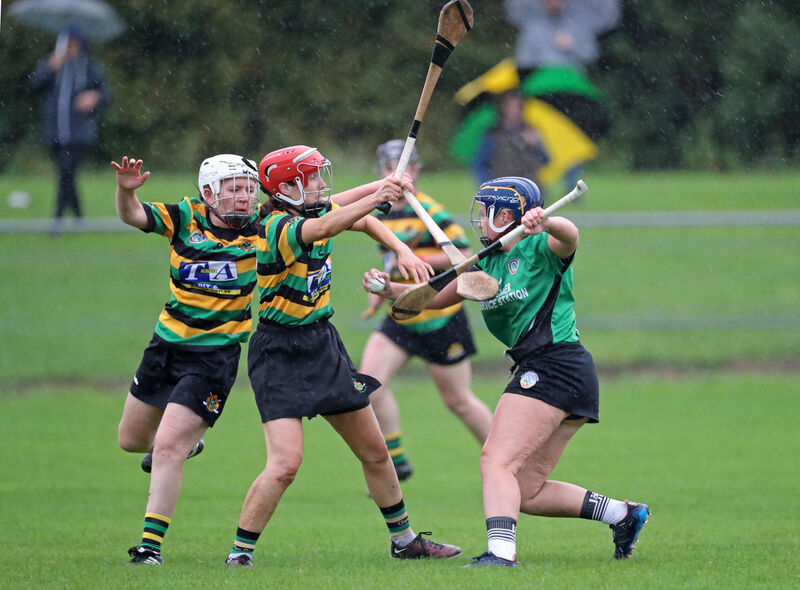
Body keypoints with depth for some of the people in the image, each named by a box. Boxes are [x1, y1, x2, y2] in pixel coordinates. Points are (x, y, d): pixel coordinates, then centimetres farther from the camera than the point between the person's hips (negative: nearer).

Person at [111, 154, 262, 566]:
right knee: (131, 439, 21)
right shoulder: (186, 218, -5)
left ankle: (151, 544, -9)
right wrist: (126, 190, -32)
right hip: (167, 344, 4)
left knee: (167, 449, -15)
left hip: (215, 357, -4)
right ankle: (188, 440, 53)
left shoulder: (261, 227, -8)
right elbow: (132, 215, -11)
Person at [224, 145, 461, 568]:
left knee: (374, 452, 14)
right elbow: (323, 228, -41)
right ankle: (240, 552, -7)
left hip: (324, 346, 8)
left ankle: (404, 540, 30)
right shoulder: (276, 227, -22)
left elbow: (364, 223, 17)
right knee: (285, 463, -20)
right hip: (280, 354, -8)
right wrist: (377, 198, -55)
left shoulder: (312, 209, 1)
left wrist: (403, 251, -1)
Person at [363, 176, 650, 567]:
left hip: (550, 366, -10)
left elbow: (569, 237, -29)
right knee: (526, 492, 10)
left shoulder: (541, 249, -6)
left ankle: (500, 551, -33)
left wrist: (544, 223, -50)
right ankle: (624, 514, 17)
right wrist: (390, 289, 5)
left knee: (497, 461, -19)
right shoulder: (487, 263, 18)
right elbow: (435, 297, 21)